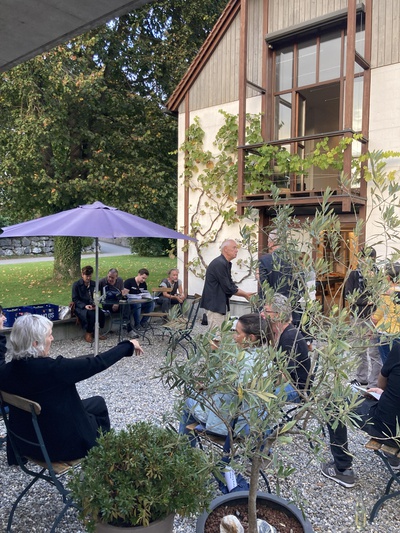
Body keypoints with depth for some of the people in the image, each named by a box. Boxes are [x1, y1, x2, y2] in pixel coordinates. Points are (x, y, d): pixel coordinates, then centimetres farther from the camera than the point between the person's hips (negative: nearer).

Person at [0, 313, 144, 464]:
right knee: (98, 404, 22)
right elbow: (98, 363, -22)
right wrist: (129, 345, -9)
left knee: (97, 402, 23)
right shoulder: (52, 368, -31)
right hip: (60, 443, -6)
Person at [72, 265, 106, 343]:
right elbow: (75, 299, -6)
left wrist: (95, 304, -9)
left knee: (101, 313, -27)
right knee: (92, 314, -33)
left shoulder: (93, 284, 10)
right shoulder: (76, 285, -2)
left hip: (91, 306, 4)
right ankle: (88, 333, -12)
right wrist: (84, 306, -21)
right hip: (80, 307, -4)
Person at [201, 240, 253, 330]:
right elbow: (228, 288, -19)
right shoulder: (219, 264, -19)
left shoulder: (226, 264, 12)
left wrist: (245, 294, 3)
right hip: (214, 305, -10)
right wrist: (245, 295, -7)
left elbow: (231, 285, 15)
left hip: (221, 304, 10)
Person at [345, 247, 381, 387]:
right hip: (357, 316, 4)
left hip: (373, 317, -4)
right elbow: (348, 295, -5)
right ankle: (361, 378, 32)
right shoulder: (354, 274, 3)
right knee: (360, 349, 17)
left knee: (374, 351, -7)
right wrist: (366, 300, -12)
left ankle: (375, 383, 1)